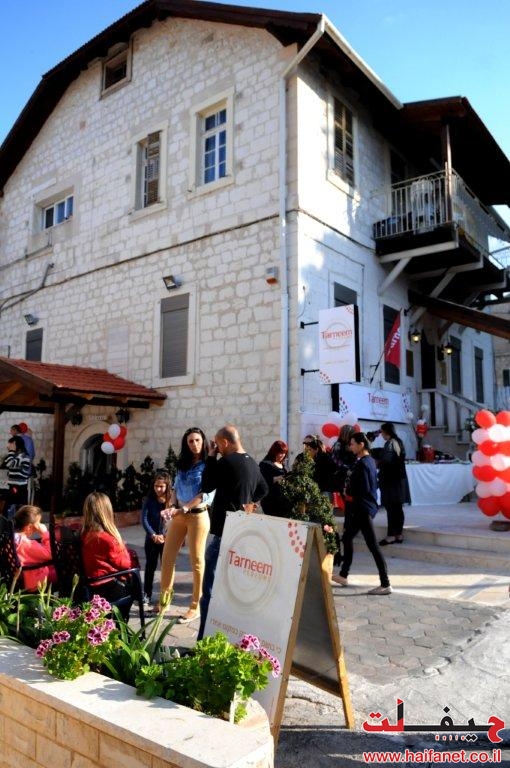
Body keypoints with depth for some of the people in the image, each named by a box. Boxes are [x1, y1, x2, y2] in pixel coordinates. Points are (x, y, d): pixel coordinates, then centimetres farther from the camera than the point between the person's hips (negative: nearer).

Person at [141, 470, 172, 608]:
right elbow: (144, 519, -7)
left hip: (168, 539, -1)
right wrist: (153, 535, -15)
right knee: (150, 567, 10)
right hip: (152, 539, 1)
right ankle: (147, 595, 21)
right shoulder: (149, 500, -5)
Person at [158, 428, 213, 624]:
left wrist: (184, 509, -16)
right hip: (179, 515, 6)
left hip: (198, 515, -6)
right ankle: (163, 601, 20)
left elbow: (206, 494, -14)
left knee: (197, 561, 2)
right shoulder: (182, 464, 12)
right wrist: (173, 506, -2)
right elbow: (176, 488, 15)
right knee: (167, 557, 7)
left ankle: (195, 607, 12)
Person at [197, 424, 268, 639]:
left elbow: (206, 486, -5)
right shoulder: (252, 463, 11)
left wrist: (211, 457, -1)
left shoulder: (226, 462, -17)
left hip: (225, 532, -9)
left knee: (211, 588, -4)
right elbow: (263, 489, 26)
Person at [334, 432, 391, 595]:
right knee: (347, 538, 18)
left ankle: (385, 585, -1)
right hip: (362, 508, 10)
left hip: (363, 508, -10)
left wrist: (349, 494, -4)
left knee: (372, 546, -6)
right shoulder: (369, 461, 11)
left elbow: (363, 489, -21)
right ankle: (343, 575, 29)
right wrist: (350, 493, 4)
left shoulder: (362, 463, -18)